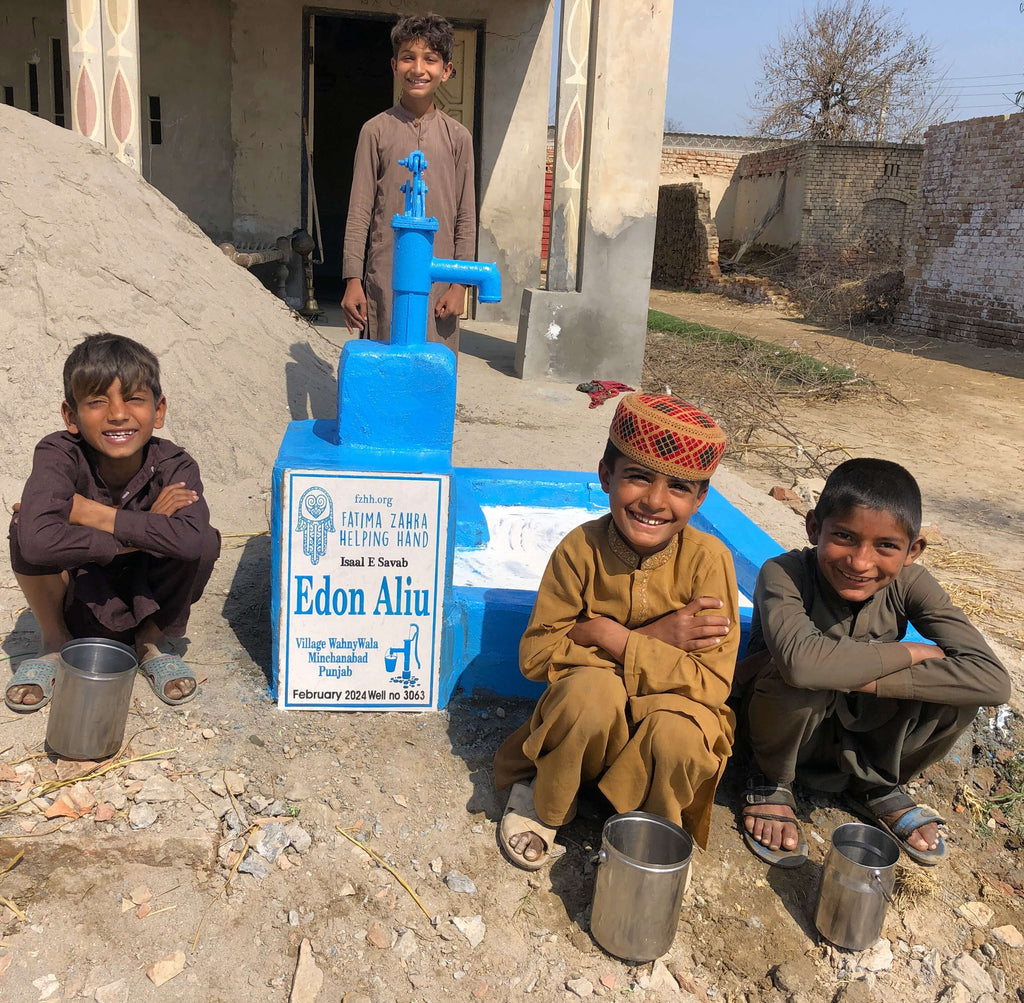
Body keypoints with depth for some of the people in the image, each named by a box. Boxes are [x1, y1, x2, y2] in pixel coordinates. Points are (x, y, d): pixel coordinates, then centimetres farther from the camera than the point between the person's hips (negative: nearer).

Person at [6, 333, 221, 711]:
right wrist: (143, 532, -35)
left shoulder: (174, 466, -20)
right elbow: (36, 540, -43)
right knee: (23, 527, -29)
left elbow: (190, 538, -43)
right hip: (77, 604, 0)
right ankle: (54, 640, 1)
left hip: (145, 603, 1)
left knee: (205, 541, -29)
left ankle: (153, 639, 3)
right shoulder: (59, 454, -23)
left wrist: (88, 512, -37)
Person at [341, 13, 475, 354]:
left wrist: (460, 284, 2)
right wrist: (353, 280, -3)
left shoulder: (458, 137, 6)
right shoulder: (376, 130, 3)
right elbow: (359, 213, 2)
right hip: (385, 278, -1)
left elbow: (466, 219, 7)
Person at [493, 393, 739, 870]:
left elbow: (711, 683, -22)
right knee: (592, 687, -33)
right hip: (591, 713, 1)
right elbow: (535, 654, -16)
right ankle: (542, 800, -2)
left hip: (673, 708, 0)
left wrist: (608, 636, -28)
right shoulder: (580, 549, -17)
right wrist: (650, 639, -23)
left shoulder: (707, 559, -20)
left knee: (677, 734, -34)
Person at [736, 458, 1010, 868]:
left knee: (956, 683, -22)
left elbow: (992, 679, -29)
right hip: (786, 723, -3)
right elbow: (801, 661, -49)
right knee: (801, 679, -37)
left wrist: (861, 677, -37)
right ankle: (771, 784, -3)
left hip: (861, 734, 4)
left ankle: (877, 786, 7)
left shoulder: (908, 584, -17)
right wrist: (911, 653, -33)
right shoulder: (783, 574, -28)